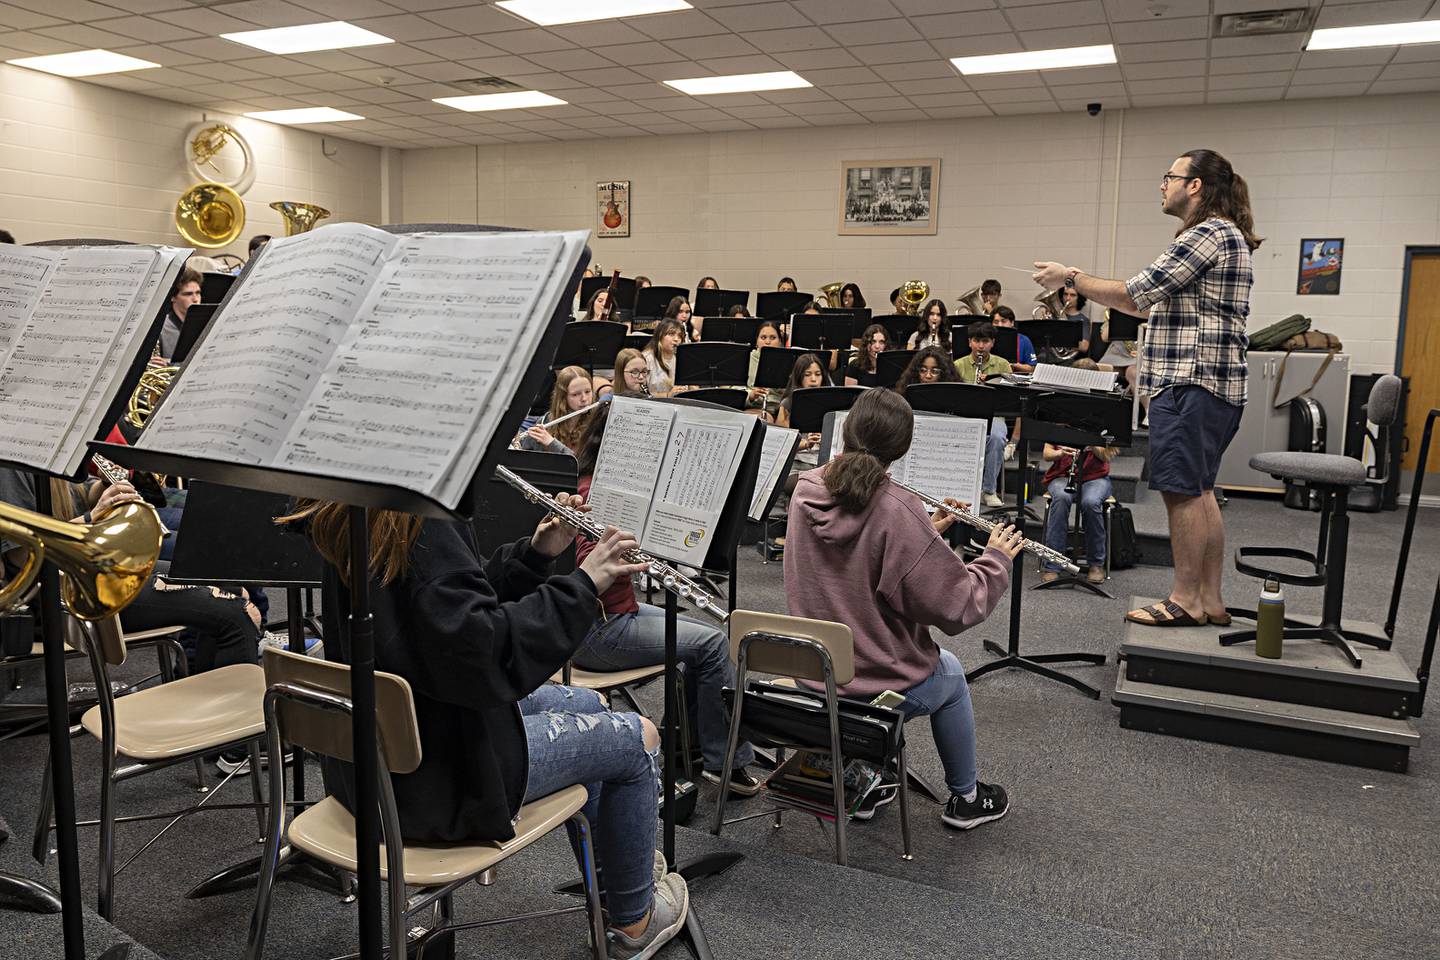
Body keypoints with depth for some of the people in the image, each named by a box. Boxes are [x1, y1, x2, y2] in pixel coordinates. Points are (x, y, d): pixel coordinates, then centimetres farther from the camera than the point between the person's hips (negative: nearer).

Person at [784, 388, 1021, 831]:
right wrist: (996, 557, -4)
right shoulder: (897, 512, -27)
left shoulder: (805, 492, -7)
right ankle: (965, 798, 43)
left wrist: (927, 529, 8)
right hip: (881, 689, -5)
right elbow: (956, 606, -20)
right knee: (950, 673, 29)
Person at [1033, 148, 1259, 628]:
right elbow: (1153, 305, 22)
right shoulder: (1226, 236, 22)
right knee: (1199, 493, 13)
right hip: (1210, 384, 11)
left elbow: (1135, 294, -16)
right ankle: (1210, 600, 19)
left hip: (1192, 383, -11)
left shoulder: (1209, 233, -12)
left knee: (1182, 491, -6)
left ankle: (1185, 600, 1)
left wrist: (1070, 277, -4)